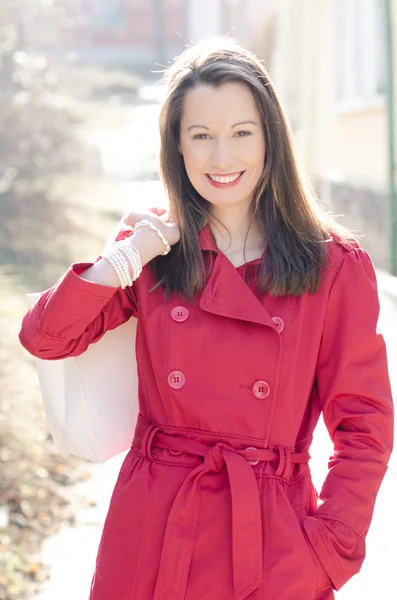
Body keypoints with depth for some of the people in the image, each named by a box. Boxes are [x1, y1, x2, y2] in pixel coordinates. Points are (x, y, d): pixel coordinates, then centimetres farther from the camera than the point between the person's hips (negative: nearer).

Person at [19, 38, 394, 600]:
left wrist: (328, 548, -9)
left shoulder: (336, 266, -5)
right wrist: (121, 260, -15)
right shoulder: (153, 244, 2)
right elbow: (45, 338, -1)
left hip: (273, 542, -2)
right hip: (153, 534, 2)